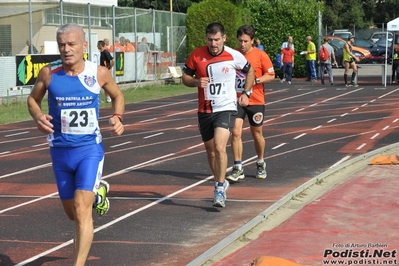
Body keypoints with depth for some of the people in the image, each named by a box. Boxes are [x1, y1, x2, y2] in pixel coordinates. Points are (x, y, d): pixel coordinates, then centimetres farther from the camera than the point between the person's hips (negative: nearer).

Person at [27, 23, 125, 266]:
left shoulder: (99, 73, -7)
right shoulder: (49, 73, -7)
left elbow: (117, 95, 12)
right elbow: (33, 98, 10)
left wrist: (118, 117, -7)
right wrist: (38, 117, -11)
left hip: (90, 149, -3)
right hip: (60, 151, 3)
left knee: (82, 211, -17)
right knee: (72, 213, 18)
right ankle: (98, 192, 50)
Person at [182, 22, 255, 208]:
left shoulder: (234, 56, -7)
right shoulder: (197, 55, -5)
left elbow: (250, 71, 12)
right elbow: (185, 77, 6)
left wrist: (246, 93, 6)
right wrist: (196, 82, -14)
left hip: (226, 108, -3)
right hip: (205, 110, 3)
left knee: (219, 147, -21)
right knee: (210, 151, 12)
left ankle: (220, 188, -12)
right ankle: (221, 183, 34)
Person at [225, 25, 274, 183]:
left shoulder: (260, 55, -7)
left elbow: (271, 75, -4)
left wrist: (256, 80, -19)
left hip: (255, 101, -1)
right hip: (237, 100, 1)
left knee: (256, 133, 12)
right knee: (236, 132, -11)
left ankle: (260, 164, 34)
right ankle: (238, 169, -6)